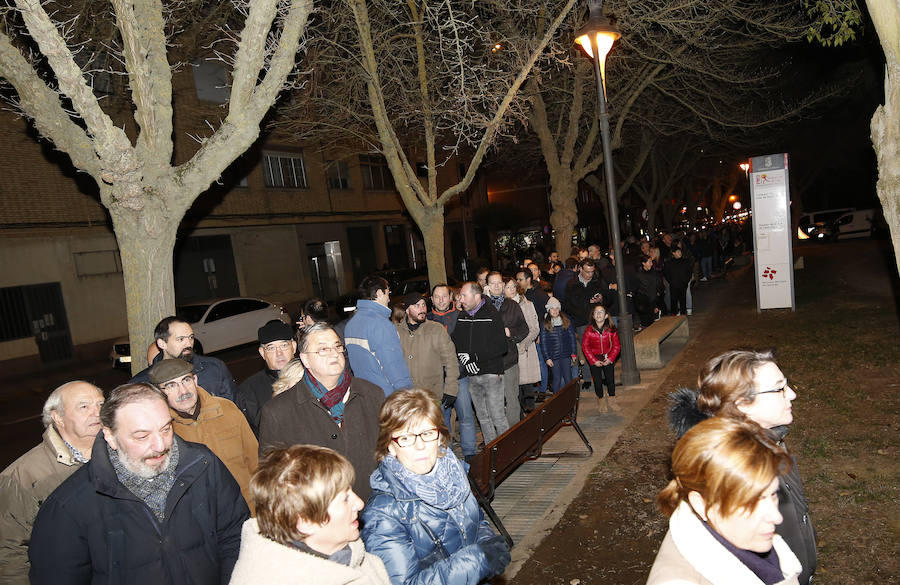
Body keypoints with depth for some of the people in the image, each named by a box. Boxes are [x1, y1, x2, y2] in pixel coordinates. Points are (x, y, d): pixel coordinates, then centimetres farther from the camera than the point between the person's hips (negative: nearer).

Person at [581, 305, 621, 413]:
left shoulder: (611, 329, -9)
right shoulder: (589, 330, -12)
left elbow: (616, 346, -2)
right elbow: (585, 347, -7)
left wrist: (610, 358, -10)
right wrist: (594, 361, -11)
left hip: (608, 359, 1)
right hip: (595, 360, -1)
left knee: (611, 380, 9)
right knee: (597, 381, 5)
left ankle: (611, 401, 28)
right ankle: (602, 403, 23)